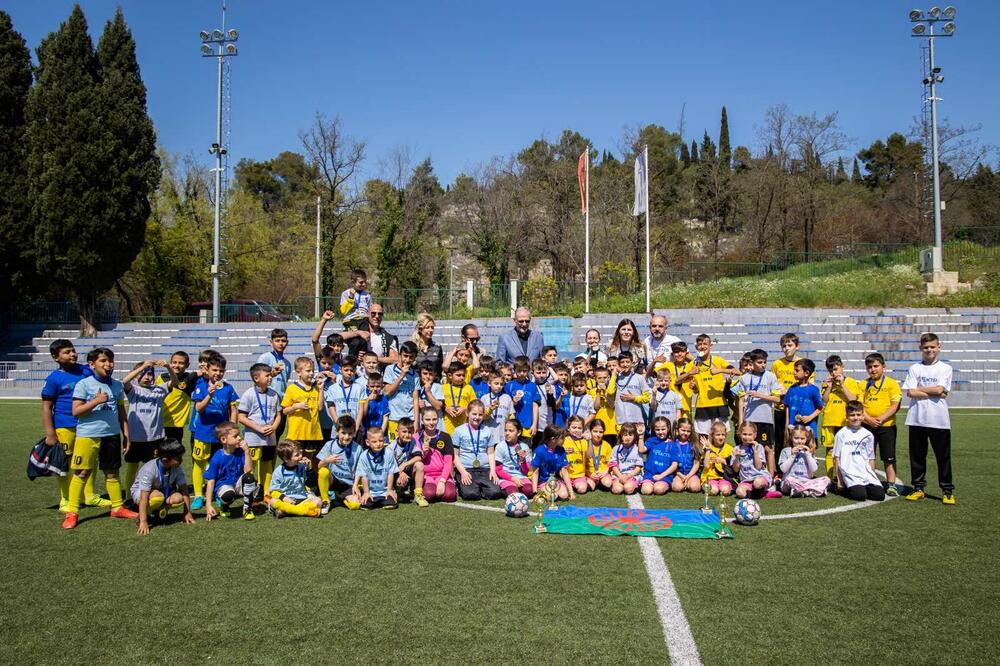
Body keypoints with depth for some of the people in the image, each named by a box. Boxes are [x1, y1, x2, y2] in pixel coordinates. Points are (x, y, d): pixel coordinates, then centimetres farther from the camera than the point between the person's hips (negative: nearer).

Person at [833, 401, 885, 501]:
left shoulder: (868, 435, 12)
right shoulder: (841, 434, 2)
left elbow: (871, 459, 16)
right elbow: (837, 458, 2)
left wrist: (872, 476, 9)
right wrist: (839, 479, 0)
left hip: (866, 473, 4)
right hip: (850, 473, -4)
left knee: (880, 495, -15)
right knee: (860, 495, -24)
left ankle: (864, 487, 11)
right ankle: (848, 488, 6)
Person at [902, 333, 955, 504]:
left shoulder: (945, 368, 4)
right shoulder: (914, 368, 7)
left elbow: (939, 389, -10)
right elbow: (910, 393, -4)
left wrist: (919, 389, -1)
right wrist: (934, 394, -8)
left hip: (939, 420, -1)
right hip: (917, 419, 1)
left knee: (943, 456, 3)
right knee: (917, 456, 7)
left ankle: (947, 491, 12)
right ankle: (918, 488, 16)